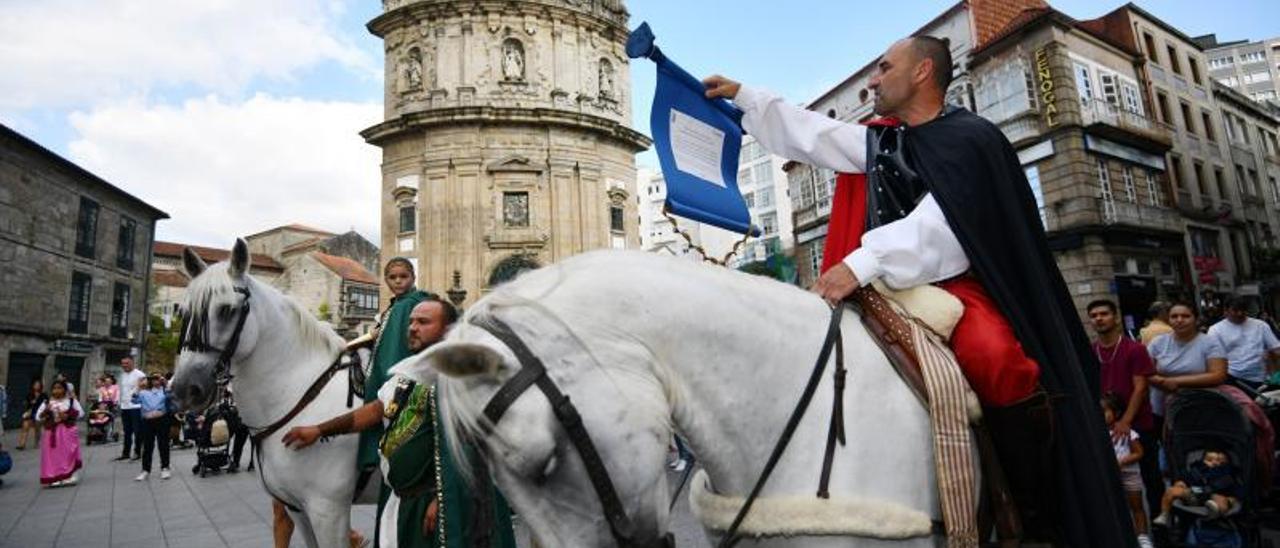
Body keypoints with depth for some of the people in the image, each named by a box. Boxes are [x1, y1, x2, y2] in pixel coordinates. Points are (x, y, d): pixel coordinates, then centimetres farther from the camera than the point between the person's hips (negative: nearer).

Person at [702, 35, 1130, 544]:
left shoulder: (971, 138, -3)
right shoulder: (877, 141, 17)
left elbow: (942, 226, -19)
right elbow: (806, 134, 23)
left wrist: (861, 263, -32)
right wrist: (741, 95, 25)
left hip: (956, 286, -7)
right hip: (888, 291, 7)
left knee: (999, 361, -34)